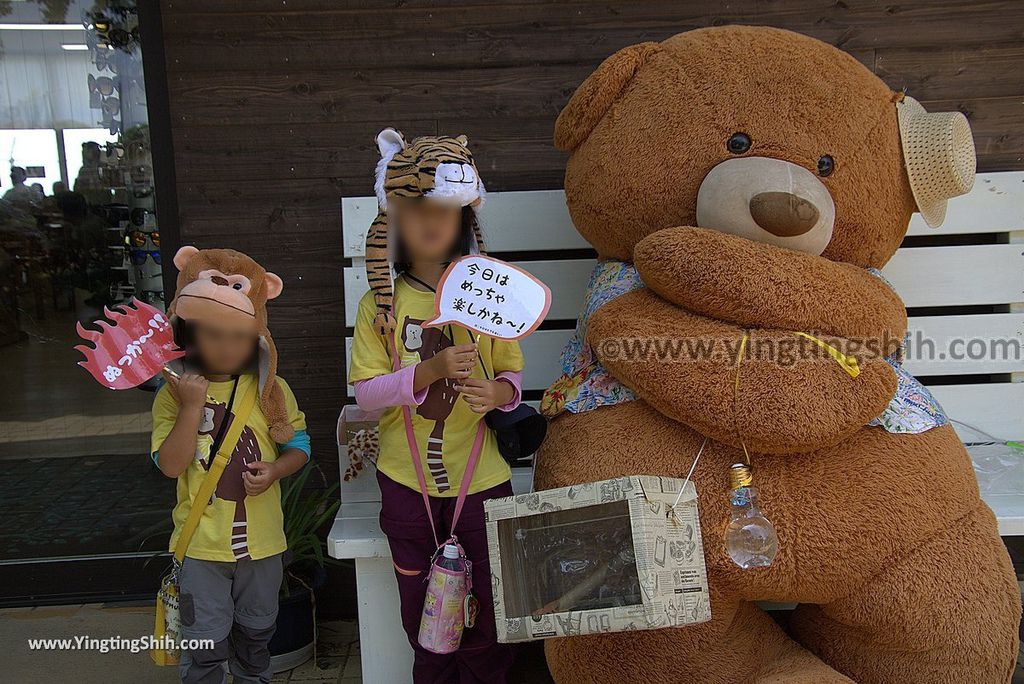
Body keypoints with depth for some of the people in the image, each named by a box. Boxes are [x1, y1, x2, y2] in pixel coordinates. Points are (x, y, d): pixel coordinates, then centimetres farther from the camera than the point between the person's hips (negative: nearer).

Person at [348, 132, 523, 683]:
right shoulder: (379, 305, -5)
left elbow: (511, 375, 1)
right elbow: (366, 393, -10)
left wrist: (498, 393, -23)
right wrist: (430, 371, -25)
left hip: (482, 477, 0)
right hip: (407, 479, 0)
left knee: (488, 607, 11)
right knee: (422, 609, 17)